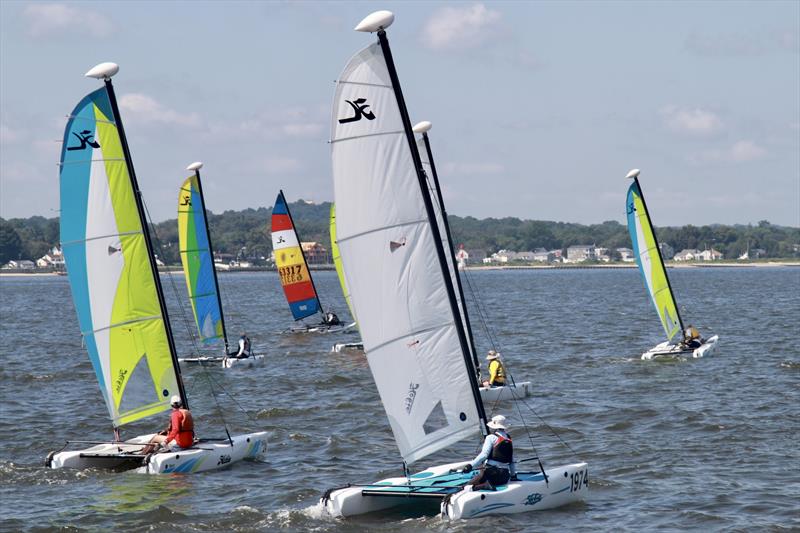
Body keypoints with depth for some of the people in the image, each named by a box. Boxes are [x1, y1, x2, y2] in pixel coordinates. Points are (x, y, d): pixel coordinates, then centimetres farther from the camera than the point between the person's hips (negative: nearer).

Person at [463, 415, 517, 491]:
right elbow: (512, 461, 25)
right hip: (505, 477, 6)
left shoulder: (491, 438, -2)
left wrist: (471, 465, -22)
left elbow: (484, 455, -15)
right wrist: (514, 476, 37)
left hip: (491, 473, -6)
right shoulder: (509, 440, 17)